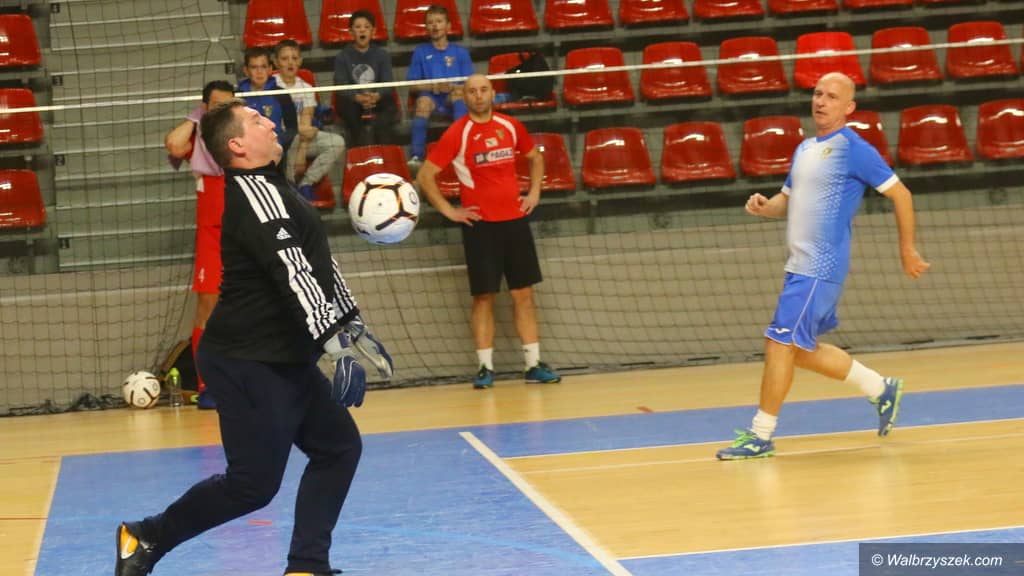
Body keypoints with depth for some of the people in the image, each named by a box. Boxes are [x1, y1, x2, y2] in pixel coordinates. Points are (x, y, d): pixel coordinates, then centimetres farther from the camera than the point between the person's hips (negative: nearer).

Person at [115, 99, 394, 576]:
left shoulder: (271, 189, 14)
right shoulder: (257, 196, -18)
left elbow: (317, 264, 22)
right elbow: (294, 277, -26)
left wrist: (352, 324, 22)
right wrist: (336, 343, -30)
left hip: (284, 359, 10)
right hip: (249, 364, -10)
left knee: (339, 448, 7)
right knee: (253, 484, -5)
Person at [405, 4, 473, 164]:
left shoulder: (460, 52, 13)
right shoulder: (420, 52, 14)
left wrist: (452, 87, -13)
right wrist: (431, 87, -10)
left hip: (454, 98, 0)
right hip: (431, 97, 0)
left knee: (459, 93, -34)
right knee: (423, 100, -35)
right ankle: (416, 156, -44)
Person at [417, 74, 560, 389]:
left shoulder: (510, 126, 5)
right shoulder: (457, 134, -7)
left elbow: (535, 157, 23)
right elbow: (425, 176, -6)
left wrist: (534, 192, 11)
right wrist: (448, 210, -8)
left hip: (514, 219, 4)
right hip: (479, 224, -4)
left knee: (524, 294, 5)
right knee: (484, 296, -2)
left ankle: (534, 364, 9)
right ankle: (485, 367, 3)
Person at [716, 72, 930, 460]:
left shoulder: (853, 149, -9)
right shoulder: (805, 149, 15)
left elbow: (899, 193, -7)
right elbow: (788, 199, 24)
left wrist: (907, 249, -6)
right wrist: (764, 206, 1)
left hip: (820, 268, -9)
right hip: (800, 266, 9)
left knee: (780, 342, -10)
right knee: (802, 349, 15)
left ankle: (761, 435, -2)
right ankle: (881, 389, 29)